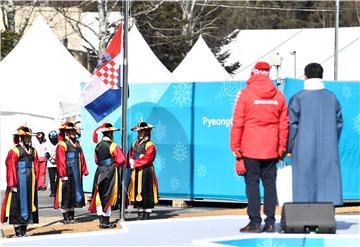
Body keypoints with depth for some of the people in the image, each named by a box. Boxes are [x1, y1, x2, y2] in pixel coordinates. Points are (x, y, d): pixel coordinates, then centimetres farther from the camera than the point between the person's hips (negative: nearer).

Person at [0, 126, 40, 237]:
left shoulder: (33, 151, 10)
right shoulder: (14, 151, -9)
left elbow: (36, 167, 12)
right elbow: (11, 168, -12)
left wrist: (36, 183, 8)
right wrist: (12, 185, -15)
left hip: (30, 182, 7)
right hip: (19, 182, -7)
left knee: (29, 203, 9)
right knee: (18, 204, -4)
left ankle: (24, 231, 18)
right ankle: (18, 231, 0)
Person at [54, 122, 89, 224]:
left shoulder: (77, 144, 14)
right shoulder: (62, 145, -9)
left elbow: (81, 158, 15)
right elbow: (60, 161, -14)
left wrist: (84, 171, 10)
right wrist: (63, 175, -19)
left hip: (76, 173, 7)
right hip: (67, 174, -7)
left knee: (74, 194, 12)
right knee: (66, 195, -2)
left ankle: (72, 217, 20)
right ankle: (66, 218, 2)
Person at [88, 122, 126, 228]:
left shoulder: (98, 146, 6)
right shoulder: (113, 146, -12)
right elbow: (121, 160, -12)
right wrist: (115, 164, 7)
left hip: (100, 172, 6)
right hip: (110, 174, -6)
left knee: (99, 197, 9)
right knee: (108, 197, -1)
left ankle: (101, 221, 12)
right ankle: (106, 222, 0)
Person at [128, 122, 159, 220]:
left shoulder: (150, 145, -8)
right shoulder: (135, 144, 16)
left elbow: (147, 159, -17)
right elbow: (131, 155, 12)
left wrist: (135, 163, -15)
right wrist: (131, 161, -10)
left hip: (146, 172, -7)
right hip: (135, 172, 7)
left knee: (146, 193, -5)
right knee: (137, 193, 8)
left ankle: (147, 214, 0)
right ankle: (140, 214, 15)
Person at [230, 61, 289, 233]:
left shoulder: (245, 94, -5)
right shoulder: (278, 96, 6)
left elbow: (237, 123, -6)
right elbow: (284, 124, 8)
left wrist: (236, 148, -2)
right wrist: (282, 148, 14)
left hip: (250, 148, -3)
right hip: (271, 149, 4)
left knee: (252, 183, 0)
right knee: (269, 183, 8)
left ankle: (255, 222, -3)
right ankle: (270, 222, 7)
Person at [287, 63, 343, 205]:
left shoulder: (297, 98, -6)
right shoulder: (332, 97, 5)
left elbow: (292, 125, -5)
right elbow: (338, 123, 9)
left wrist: (289, 148, 4)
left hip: (304, 150, -3)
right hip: (328, 150, 3)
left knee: (305, 182, 1)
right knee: (328, 181, 4)